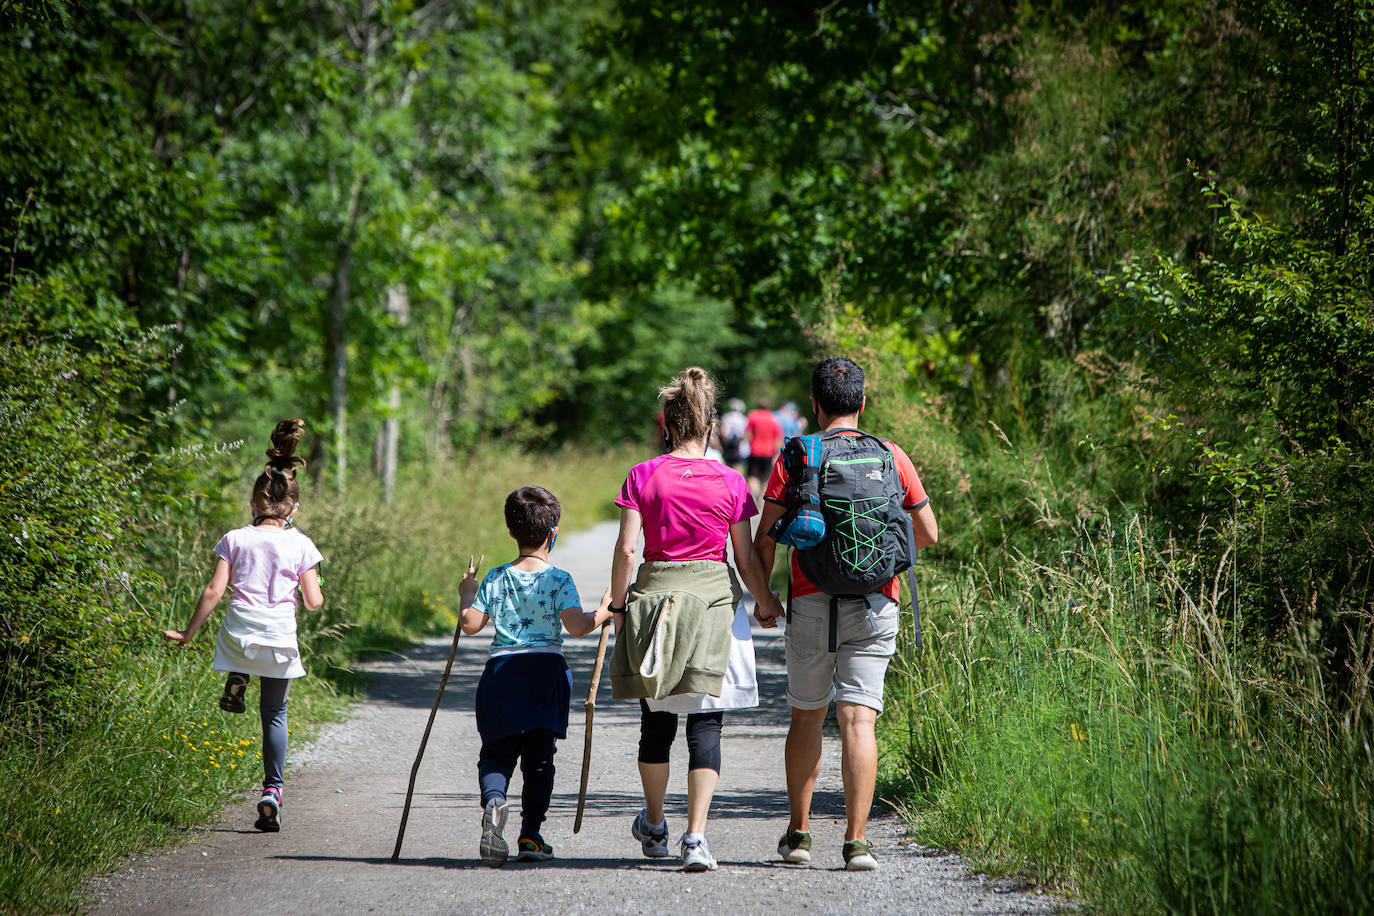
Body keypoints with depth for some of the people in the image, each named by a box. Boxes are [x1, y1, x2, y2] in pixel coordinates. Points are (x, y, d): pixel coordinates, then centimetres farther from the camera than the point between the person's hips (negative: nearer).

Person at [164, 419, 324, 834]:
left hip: (238, 634, 1)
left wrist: (188, 633, 5)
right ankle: (272, 791, 1)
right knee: (275, 714, 12)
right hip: (280, 637, -1)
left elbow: (213, 591, -3)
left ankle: (236, 680, 15)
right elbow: (314, 602, -1)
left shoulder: (235, 540, 0)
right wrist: (311, 589, 22)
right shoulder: (300, 545, -1)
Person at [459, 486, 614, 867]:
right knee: (539, 757, 8)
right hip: (546, 669, -2)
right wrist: (604, 612, 4)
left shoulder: (496, 578, 6)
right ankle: (530, 835, 5)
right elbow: (576, 625, -13)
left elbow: (471, 624, 5)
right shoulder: (559, 580, -2)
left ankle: (494, 801, -26)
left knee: (496, 751, 6)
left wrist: (466, 595, 23)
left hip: (501, 668, 2)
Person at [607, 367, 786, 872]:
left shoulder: (642, 476, -2)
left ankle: (654, 826, 32)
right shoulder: (731, 483, -2)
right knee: (705, 723, 1)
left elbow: (626, 549, -5)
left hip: (654, 594, 1)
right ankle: (695, 837, -10)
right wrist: (769, 603, 17)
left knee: (657, 720, 15)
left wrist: (618, 606, 7)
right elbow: (747, 560, 1)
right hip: (713, 601, -1)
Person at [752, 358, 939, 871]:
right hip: (873, 606, 0)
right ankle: (856, 840, -10)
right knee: (858, 721, -3)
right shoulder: (890, 457, 3)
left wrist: (762, 597, 11)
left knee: (806, 716, 15)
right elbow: (928, 533, 8)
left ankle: (799, 832, 18)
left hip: (811, 603, 0)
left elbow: (766, 538, -3)